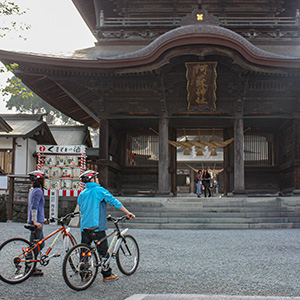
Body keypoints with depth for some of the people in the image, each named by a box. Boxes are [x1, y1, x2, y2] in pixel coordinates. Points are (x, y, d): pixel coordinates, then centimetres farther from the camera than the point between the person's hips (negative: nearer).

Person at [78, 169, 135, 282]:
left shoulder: (81, 194, 14)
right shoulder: (99, 190, -7)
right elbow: (114, 201, -11)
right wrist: (128, 213, -5)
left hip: (84, 226, 6)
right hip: (97, 227, -6)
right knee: (103, 251, 2)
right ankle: (107, 275, 8)